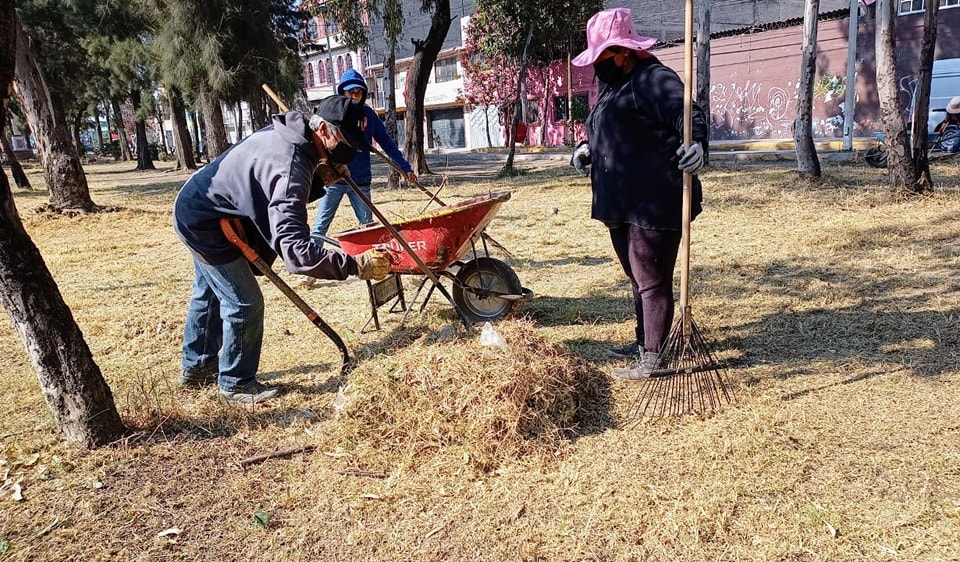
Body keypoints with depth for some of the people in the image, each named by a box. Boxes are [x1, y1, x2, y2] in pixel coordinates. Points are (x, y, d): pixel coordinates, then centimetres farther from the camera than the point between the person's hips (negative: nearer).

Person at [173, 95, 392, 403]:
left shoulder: (288, 131, -7)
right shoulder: (291, 167, -36)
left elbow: (288, 195, 6)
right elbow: (295, 248, -45)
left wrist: (321, 179, -13)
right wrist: (355, 265, -48)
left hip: (196, 208, 10)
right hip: (205, 224, -10)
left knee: (209, 292, 26)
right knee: (245, 303, -3)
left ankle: (196, 366, 45)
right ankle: (236, 384, 16)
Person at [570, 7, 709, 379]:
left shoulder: (654, 79, -11)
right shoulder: (613, 86, 20)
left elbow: (687, 115, -25)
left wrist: (696, 144, -45)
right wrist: (587, 148, 13)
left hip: (654, 204, -10)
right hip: (622, 204, 10)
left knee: (651, 280, -3)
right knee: (637, 278, 19)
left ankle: (652, 359, 6)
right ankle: (642, 342, 34)